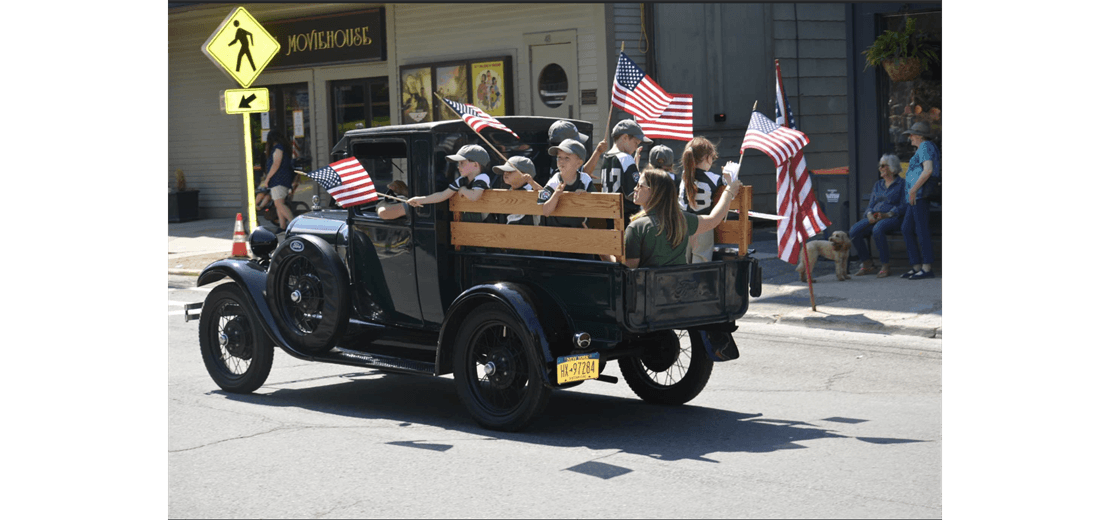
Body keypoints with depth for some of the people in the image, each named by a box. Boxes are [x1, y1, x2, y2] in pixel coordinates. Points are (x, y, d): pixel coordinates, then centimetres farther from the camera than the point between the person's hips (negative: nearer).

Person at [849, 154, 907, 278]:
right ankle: (867, 264, -10)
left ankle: (885, 266, -30)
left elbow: (903, 207, -5)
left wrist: (887, 214, -19)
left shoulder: (901, 184, 4)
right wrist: (870, 214, -2)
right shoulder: (878, 185, 24)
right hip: (875, 218, 6)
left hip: (893, 218, -6)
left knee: (877, 229, -40)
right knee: (854, 231, -21)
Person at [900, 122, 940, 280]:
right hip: (915, 196, 11)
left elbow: (928, 170, -22)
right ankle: (916, 266, 11)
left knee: (922, 230, -10)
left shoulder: (925, 146, -9)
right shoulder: (929, 146, 23)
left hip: (920, 194, -11)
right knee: (906, 229, 10)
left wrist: (913, 190, -22)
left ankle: (927, 268, -9)